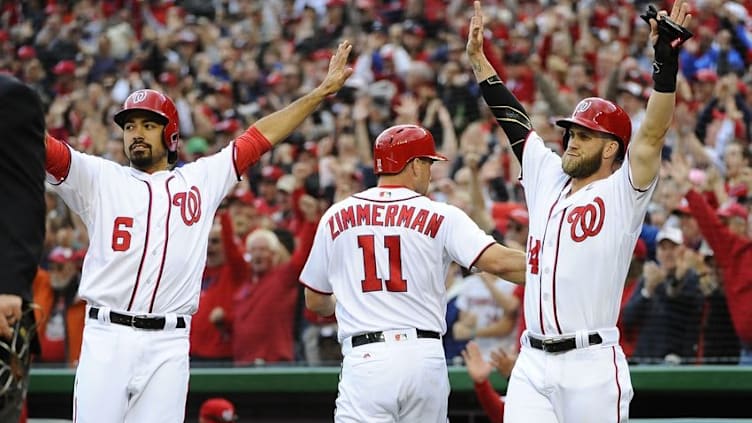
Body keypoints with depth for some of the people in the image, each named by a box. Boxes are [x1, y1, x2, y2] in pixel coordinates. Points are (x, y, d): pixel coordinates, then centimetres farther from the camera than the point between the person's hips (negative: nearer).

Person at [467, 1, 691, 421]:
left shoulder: (622, 192, -1)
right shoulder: (548, 177, 16)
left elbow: (653, 134, -14)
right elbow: (513, 119, 23)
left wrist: (666, 60, -23)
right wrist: (477, 58, 26)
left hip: (592, 366, -5)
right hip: (533, 365, 5)